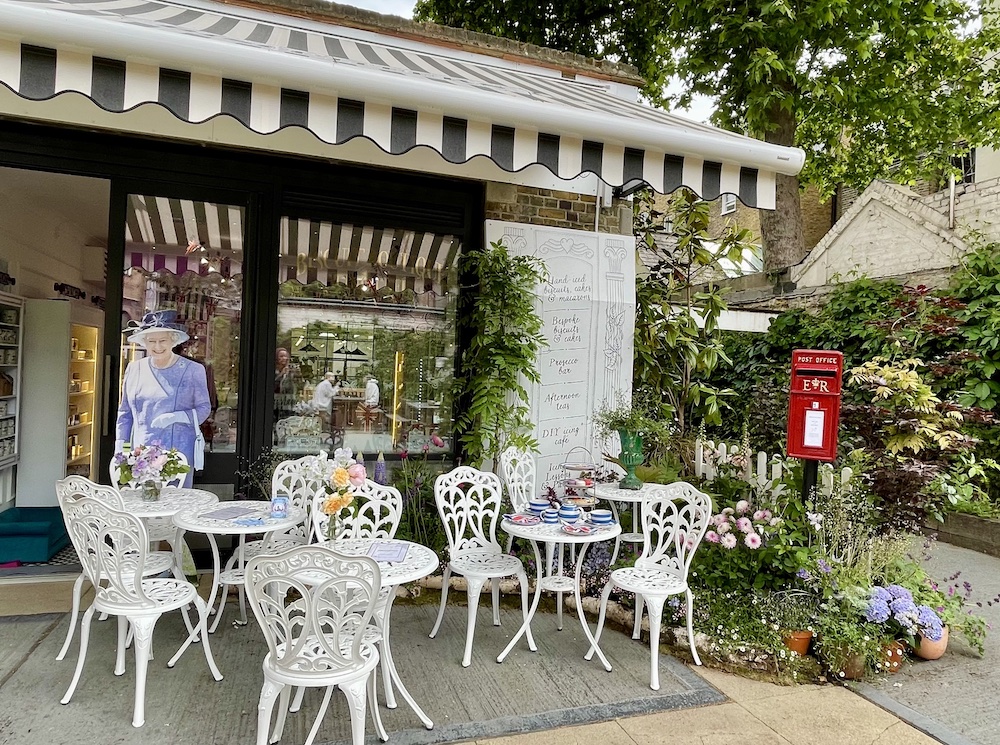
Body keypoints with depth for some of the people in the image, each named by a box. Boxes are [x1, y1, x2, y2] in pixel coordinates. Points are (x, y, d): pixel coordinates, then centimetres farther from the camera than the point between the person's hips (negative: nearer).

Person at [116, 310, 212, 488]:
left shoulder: (193, 370, 1)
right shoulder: (134, 369, 11)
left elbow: (204, 408, 2)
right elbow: (125, 412, 17)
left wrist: (176, 417, -15)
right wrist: (120, 449, 11)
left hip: (178, 452, -3)